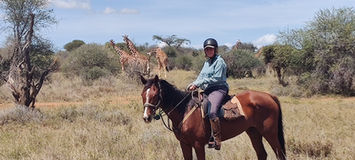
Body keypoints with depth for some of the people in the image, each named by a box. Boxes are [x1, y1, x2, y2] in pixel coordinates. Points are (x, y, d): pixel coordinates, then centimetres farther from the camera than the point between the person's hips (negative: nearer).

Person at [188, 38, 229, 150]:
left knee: (212, 112, -31)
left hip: (219, 89, -10)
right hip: (208, 90, 10)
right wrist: (194, 84, 1)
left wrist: (198, 83, -14)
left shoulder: (219, 61, -6)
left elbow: (216, 78, -14)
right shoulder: (207, 62, 22)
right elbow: (201, 76, 22)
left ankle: (216, 140, -30)